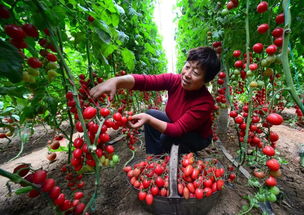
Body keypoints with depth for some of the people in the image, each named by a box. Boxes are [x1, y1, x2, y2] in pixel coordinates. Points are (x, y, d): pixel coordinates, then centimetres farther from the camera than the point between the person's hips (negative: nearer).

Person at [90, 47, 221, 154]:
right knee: (151, 113, -11)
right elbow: (145, 80, -35)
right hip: (177, 125, 5)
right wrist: (116, 81, -51)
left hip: (198, 137, -4)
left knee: (167, 136, -31)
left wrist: (148, 119, -46)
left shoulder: (205, 103, -32)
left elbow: (177, 130, -35)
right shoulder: (175, 80, -21)